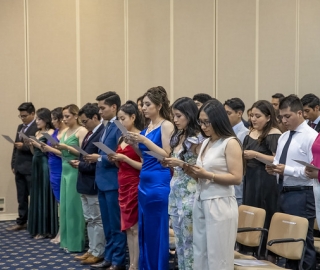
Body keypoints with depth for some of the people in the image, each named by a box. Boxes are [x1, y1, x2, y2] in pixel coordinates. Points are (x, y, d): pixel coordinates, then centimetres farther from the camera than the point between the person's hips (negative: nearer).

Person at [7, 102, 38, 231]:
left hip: (30, 168, -8)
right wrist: (13, 164, 13)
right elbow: (16, 146, 18)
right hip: (19, 168, 8)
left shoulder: (38, 127, -10)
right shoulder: (20, 127, 17)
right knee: (21, 197, 13)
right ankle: (21, 222, 20)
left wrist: (24, 146, -21)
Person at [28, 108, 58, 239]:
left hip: (45, 166, -8)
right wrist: (29, 143, 0)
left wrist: (37, 144, -19)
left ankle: (46, 230, 3)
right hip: (36, 165, 8)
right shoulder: (37, 133, 15)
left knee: (45, 196, -3)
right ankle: (38, 228, 17)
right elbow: (34, 152, 16)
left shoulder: (51, 132, -8)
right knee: (37, 195, 10)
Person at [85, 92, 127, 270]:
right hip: (103, 181, 10)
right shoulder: (107, 127, 15)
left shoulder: (120, 127, -15)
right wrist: (95, 158, 3)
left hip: (113, 182, -9)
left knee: (116, 224, 0)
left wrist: (99, 158, -16)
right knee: (107, 225, 15)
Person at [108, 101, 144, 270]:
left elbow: (144, 166, -16)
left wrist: (123, 158, -20)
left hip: (134, 185, -8)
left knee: (135, 227, -2)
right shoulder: (123, 138, 13)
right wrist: (115, 159, -1)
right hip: (123, 185, 8)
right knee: (127, 227, 10)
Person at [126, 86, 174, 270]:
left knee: (158, 230, -1)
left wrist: (144, 140, -18)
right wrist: (135, 145, 1)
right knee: (144, 229, 13)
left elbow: (167, 155, -15)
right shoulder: (147, 128, 14)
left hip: (159, 183, -8)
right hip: (144, 182, 9)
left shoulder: (166, 125, -9)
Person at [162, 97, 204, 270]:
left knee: (189, 240, -3)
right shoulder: (177, 137, 13)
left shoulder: (197, 138, -9)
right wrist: (169, 163, -1)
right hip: (175, 192, 8)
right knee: (179, 241, 12)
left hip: (190, 194, -8)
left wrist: (181, 164, -18)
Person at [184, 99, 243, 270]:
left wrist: (207, 175, -19)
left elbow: (236, 178, -14)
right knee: (200, 255, 8)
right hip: (200, 201, 7)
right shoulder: (206, 142, 15)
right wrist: (193, 173, 1)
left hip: (219, 204, -7)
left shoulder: (230, 143, -8)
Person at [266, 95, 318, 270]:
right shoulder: (284, 137, 15)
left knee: (302, 242, -2)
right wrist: (274, 168, -1)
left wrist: (287, 170, -22)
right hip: (284, 193, 8)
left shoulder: (311, 136, -11)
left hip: (301, 195, -8)